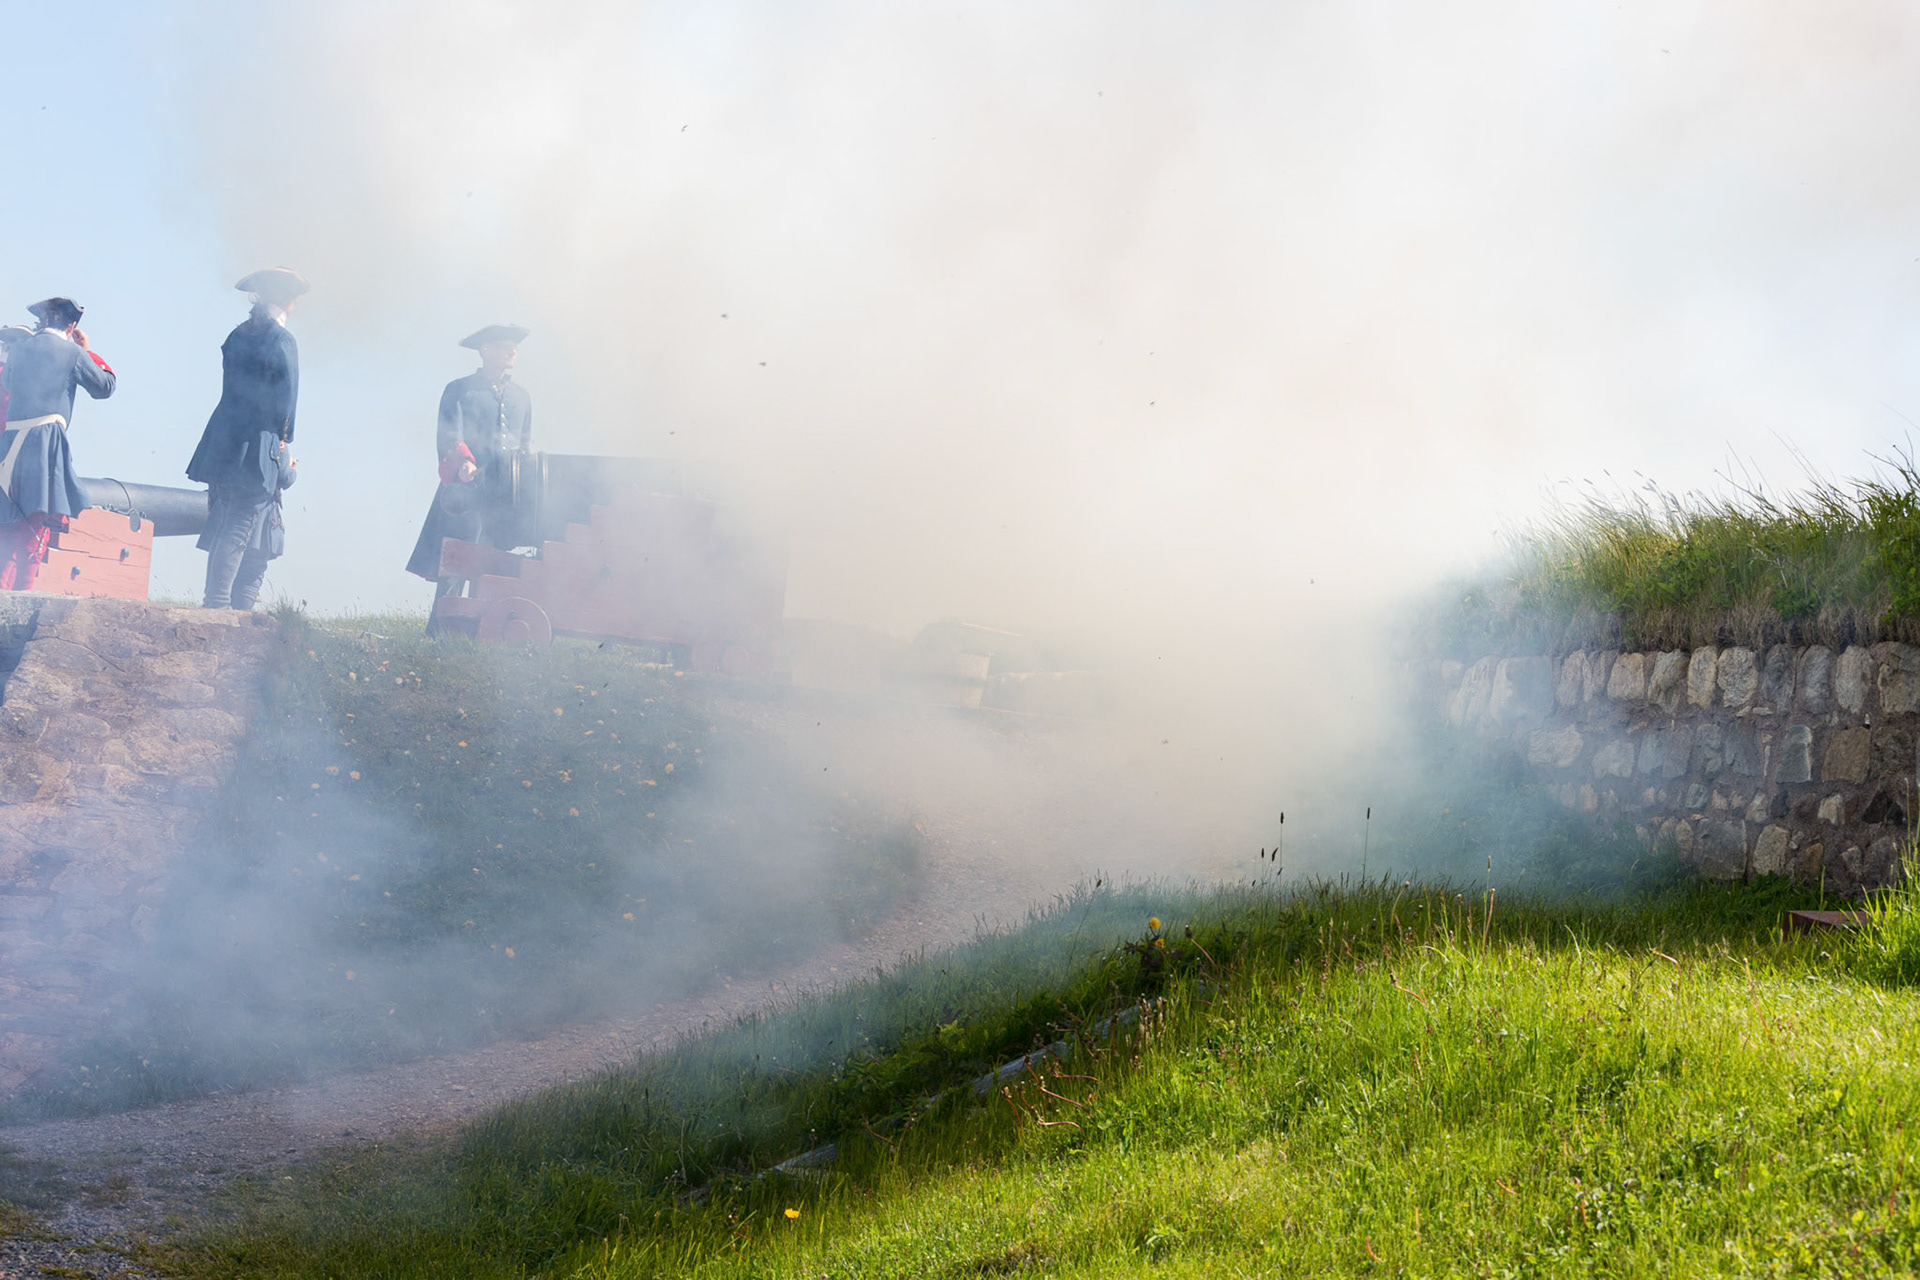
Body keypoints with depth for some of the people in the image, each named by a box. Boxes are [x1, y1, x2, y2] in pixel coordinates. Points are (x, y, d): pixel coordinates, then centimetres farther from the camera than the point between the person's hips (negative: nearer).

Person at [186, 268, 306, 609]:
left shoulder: (238, 334, 13)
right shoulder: (282, 340, -9)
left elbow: (233, 387, 13)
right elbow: (286, 396, -10)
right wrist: (282, 439, 5)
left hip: (222, 441, 7)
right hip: (255, 450, -7)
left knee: (222, 527, 15)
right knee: (238, 530, -7)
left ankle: (213, 602, 17)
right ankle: (218, 604, -10)